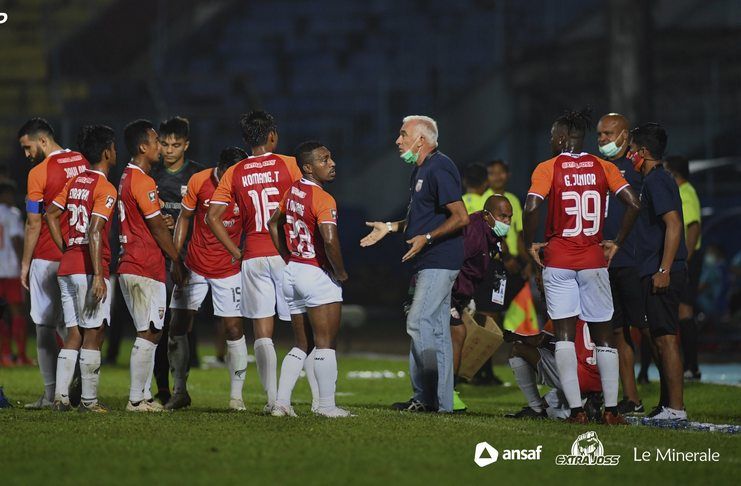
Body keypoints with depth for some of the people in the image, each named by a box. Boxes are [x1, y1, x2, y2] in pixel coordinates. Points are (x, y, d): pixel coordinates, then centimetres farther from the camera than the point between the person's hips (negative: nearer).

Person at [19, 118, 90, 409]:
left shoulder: (39, 174, -10)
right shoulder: (84, 164, 8)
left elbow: (34, 224, -9)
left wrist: (25, 264, -1)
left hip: (48, 259, -6)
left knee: (45, 327, 1)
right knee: (69, 325, 12)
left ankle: (52, 394, -1)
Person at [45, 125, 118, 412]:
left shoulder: (75, 182, 13)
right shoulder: (105, 189, -11)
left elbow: (51, 214, 17)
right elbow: (94, 232, -19)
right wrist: (98, 276, -21)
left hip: (66, 267, 8)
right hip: (89, 269, -8)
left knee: (73, 335, 10)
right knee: (93, 334, -2)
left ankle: (61, 397, 4)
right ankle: (89, 400, -2)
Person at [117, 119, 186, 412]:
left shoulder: (126, 178, 17)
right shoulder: (142, 181, -14)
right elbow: (157, 227, -12)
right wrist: (177, 260, -5)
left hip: (131, 265, 10)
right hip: (146, 268, -10)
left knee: (149, 334, 13)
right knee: (149, 335, -7)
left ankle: (144, 396, 14)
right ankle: (136, 399, -7)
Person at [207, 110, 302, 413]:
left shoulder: (234, 174, 5)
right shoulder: (287, 165, -1)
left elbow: (213, 217, 0)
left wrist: (236, 252, 5)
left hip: (253, 259, 2)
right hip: (286, 255, -2)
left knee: (262, 332, 3)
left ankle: (272, 398, -3)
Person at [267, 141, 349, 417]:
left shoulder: (293, 192, 9)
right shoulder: (323, 199, -17)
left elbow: (274, 224, 23)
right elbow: (330, 240, -29)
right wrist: (341, 274, -14)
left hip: (292, 273, 8)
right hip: (318, 276, -8)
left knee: (302, 345, 15)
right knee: (325, 344, -1)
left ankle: (281, 402, 9)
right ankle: (326, 405, 0)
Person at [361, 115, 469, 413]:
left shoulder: (439, 169, -14)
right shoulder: (420, 170, 18)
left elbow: (461, 218, -20)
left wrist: (427, 238, -23)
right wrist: (389, 228, 24)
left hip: (439, 262, -10)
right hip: (427, 264, 10)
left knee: (419, 324, -14)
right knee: (436, 331, 10)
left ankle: (428, 397, -12)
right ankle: (441, 401, 12)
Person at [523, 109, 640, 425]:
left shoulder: (547, 169, -3)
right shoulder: (602, 168, 4)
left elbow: (531, 208, -18)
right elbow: (633, 204, -5)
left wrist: (530, 244, -4)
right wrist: (617, 243, 4)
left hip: (558, 261, -2)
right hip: (594, 260, 2)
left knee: (564, 334, 0)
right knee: (603, 334, 9)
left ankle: (576, 409, -7)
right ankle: (611, 409, 5)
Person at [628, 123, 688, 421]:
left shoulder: (657, 181, -12)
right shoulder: (656, 179, 19)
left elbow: (673, 225, -21)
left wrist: (663, 270, -25)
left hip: (662, 274, -11)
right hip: (658, 272, 11)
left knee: (666, 339, -11)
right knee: (661, 340, 14)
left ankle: (675, 408, -12)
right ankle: (667, 405, 19)